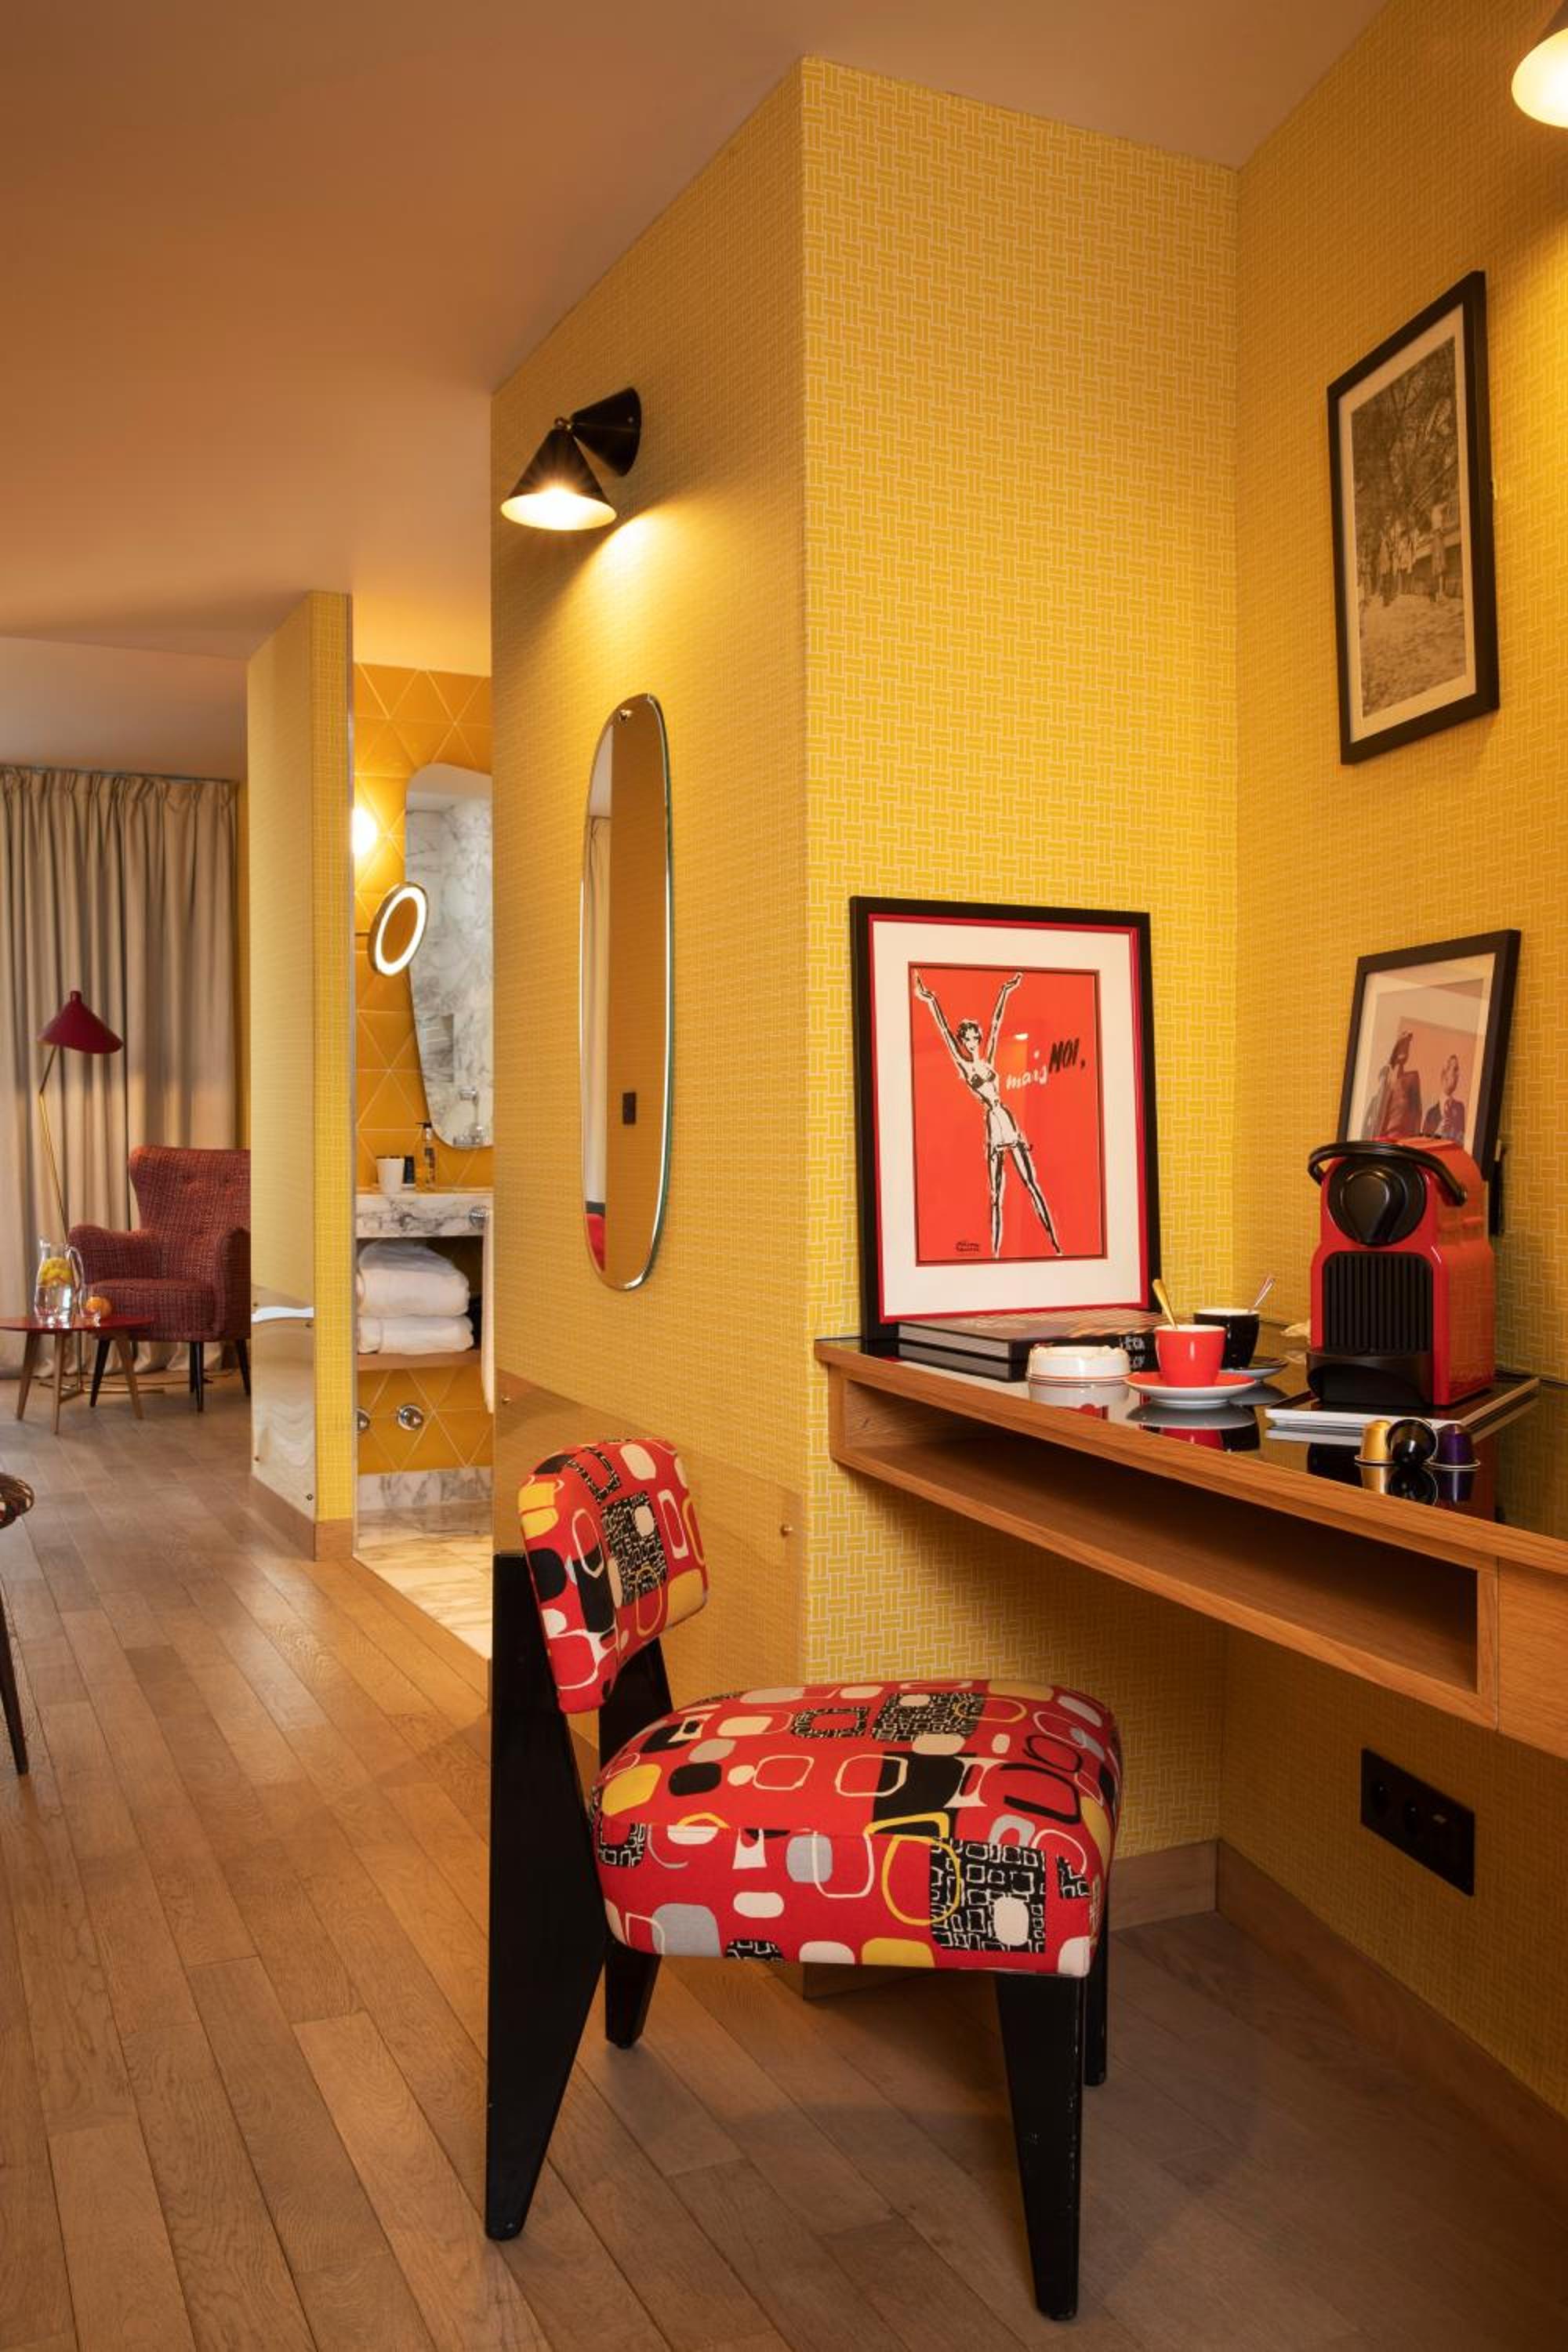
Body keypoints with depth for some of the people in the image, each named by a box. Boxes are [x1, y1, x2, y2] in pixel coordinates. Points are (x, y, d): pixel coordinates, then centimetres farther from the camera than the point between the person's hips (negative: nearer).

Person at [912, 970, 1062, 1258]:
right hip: (993, 1132, -3)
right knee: (996, 1196, -1)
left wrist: (1005, 991, 18)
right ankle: (996, 1253, 2)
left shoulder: (988, 1060, 12)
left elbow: (996, 1025, 15)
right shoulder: (963, 1066, 3)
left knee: (1032, 1184, 1)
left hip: (1012, 1127, 3)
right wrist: (930, 1001, -8)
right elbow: (945, 1032, -3)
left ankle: (1055, 1245, 0)